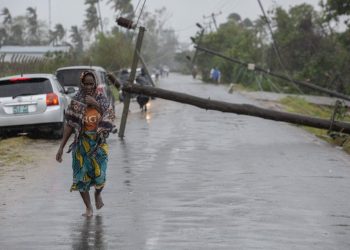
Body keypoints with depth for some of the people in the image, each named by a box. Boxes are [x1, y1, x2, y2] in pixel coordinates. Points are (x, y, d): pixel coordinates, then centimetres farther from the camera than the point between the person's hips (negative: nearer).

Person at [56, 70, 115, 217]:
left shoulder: (101, 99, -1)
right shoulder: (76, 102, -4)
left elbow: (110, 119, -9)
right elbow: (69, 125, -3)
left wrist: (96, 105, -19)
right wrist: (61, 147, -6)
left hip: (98, 144, 0)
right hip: (81, 144, 0)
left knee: (99, 176, -5)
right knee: (81, 176, -2)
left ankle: (98, 194, 31)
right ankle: (89, 208, 13)